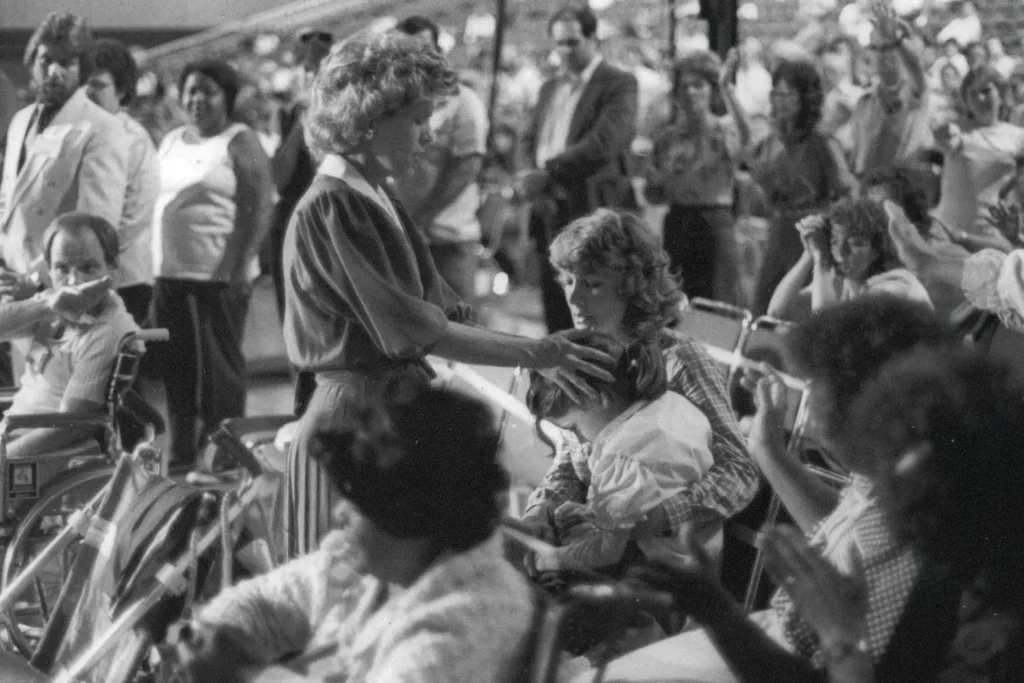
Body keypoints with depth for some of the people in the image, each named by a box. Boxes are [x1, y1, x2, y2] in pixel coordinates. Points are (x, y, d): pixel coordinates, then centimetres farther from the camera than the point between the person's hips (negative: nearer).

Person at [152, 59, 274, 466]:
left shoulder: (239, 143, -4)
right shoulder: (171, 143, 17)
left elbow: (259, 210, -11)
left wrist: (239, 267, -19)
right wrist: (148, 265, 12)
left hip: (218, 276, -6)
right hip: (168, 275, 7)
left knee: (219, 368, -2)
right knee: (175, 368, 9)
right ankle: (181, 454, 18)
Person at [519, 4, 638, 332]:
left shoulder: (618, 84, -5)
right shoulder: (550, 88, 20)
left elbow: (603, 142, -17)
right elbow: (531, 140, 19)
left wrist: (549, 172, -18)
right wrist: (533, 175, -3)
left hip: (593, 211, -7)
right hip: (550, 211, 7)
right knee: (556, 314, 8)